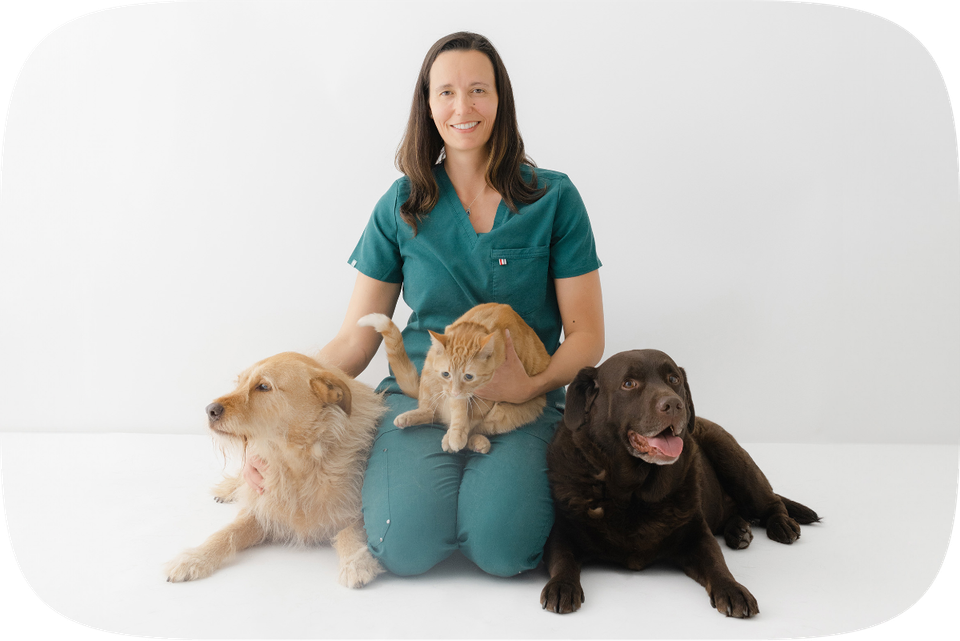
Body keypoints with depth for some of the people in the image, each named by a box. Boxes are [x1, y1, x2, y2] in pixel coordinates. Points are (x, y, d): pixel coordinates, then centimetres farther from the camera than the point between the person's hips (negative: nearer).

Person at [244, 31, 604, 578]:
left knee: (502, 543, -28)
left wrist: (531, 385, -19)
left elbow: (586, 337, 2)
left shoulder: (553, 198, 1)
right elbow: (357, 338, 6)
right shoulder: (402, 206, 6)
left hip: (525, 404, 0)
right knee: (406, 545, -26)